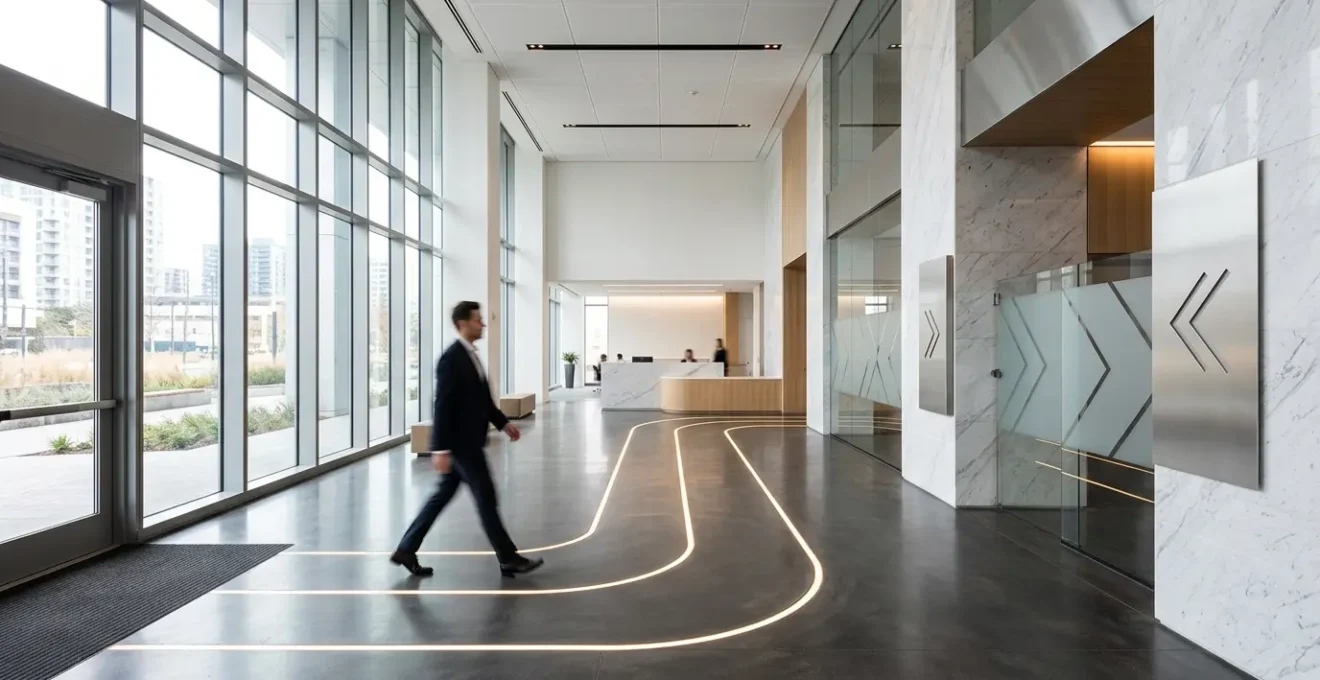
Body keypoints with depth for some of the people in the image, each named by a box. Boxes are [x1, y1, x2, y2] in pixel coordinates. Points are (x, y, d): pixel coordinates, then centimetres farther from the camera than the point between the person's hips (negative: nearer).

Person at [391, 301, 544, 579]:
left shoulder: (470, 355, 11)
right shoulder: (451, 358, -18)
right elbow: (442, 407, -21)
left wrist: (503, 423, 19)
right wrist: (441, 449, -23)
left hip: (467, 440, 10)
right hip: (461, 442, -10)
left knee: (443, 495, 15)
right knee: (486, 498, -1)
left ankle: (406, 550, 25)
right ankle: (508, 558, 10)